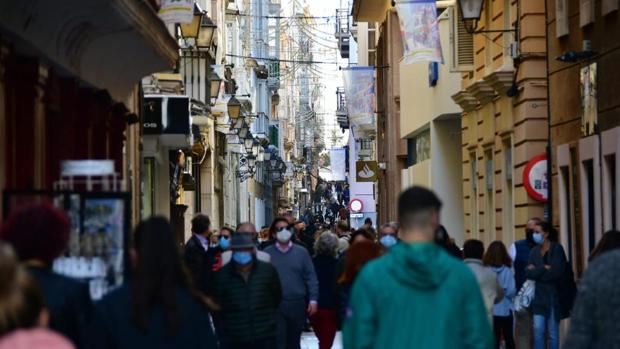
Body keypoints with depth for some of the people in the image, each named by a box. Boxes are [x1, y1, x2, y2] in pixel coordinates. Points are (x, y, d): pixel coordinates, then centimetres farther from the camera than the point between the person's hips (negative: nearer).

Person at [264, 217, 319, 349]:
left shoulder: (301, 252, 4)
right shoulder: (267, 253, 2)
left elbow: (311, 277, 2)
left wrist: (313, 299, -5)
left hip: (297, 304, 2)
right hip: (275, 305, -2)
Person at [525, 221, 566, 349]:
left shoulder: (557, 249, -4)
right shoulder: (534, 251, 9)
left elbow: (556, 272, -15)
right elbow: (528, 272, -1)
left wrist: (536, 271, -7)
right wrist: (544, 269, -14)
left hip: (553, 296, -4)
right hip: (538, 295, 4)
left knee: (552, 332, 2)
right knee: (538, 330, -4)